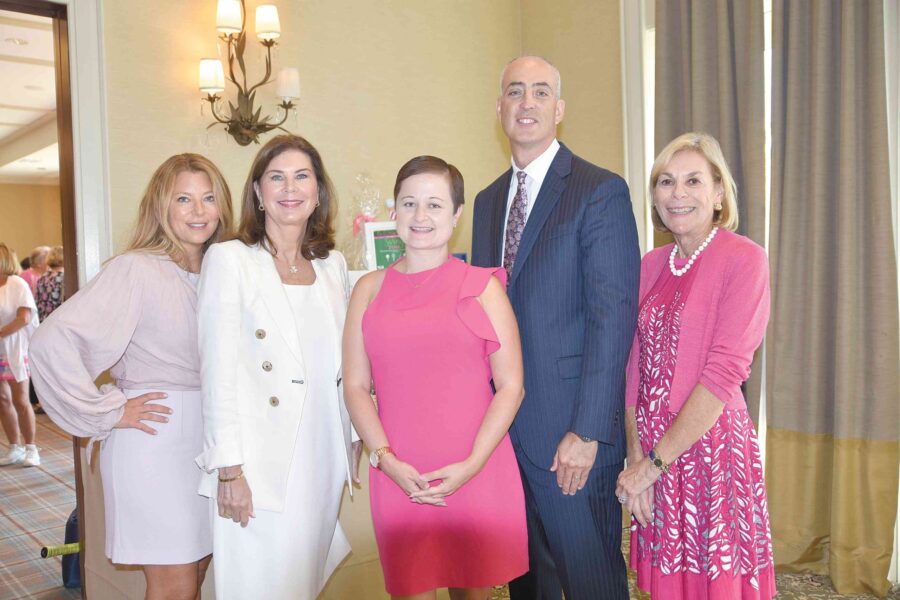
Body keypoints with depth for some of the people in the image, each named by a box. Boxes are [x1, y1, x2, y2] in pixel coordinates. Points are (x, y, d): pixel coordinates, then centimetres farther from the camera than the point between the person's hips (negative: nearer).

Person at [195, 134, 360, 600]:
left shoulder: (334, 265, 10)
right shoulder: (229, 259, -4)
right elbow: (218, 370, -8)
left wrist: (357, 440, 12)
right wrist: (228, 467, -10)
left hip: (323, 457, 5)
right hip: (259, 466, -4)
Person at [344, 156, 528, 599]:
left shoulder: (482, 286, 1)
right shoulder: (370, 289, 8)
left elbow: (510, 386, -2)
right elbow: (356, 385, 6)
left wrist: (471, 465, -11)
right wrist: (386, 459, -7)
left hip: (475, 475, -1)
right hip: (398, 478, 1)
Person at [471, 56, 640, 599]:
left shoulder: (601, 191, -8)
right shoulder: (488, 200, 13)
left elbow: (613, 316, -14)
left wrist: (587, 432, -18)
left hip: (571, 434, -6)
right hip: (502, 431, 6)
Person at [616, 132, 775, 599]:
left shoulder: (744, 259, -10)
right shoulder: (652, 265, 7)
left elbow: (724, 373, -16)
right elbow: (636, 366, 6)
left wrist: (654, 461, -14)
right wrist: (636, 454, -5)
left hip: (711, 444, -5)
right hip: (651, 453, 5)